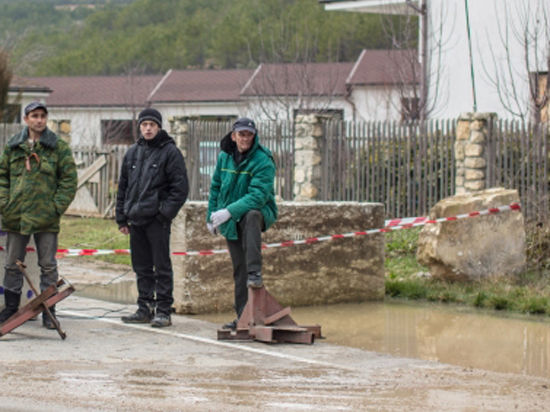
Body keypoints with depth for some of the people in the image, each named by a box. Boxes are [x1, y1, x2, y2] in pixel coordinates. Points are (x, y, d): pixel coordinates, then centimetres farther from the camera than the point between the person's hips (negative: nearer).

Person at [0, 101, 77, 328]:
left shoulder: (59, 147, 0)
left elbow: (69, 180, -1)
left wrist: (57, 207, -9)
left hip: (46, 217, -3)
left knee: (48, 265, 2)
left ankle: (48, 311, 8)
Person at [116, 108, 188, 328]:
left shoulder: (170, 152, -4)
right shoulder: (132, 152, 14)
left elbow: (180, 187, -7)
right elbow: (123, 186, 19)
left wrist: (166, 212, -15)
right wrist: (122, 217, 13)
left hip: (157, 220, -6)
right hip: (135, 219, 6)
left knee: (162, 266, -4)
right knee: (142, 267, 11)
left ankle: (163, 311, -1)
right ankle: (145, 308, 18)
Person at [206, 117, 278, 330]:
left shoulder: (263, 161, -16)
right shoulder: (224, 157, 4)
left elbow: (259, 195, -26)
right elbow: (216, 187, 17)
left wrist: (229, 211, -34)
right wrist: (212, 215, 13)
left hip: (259, 211, -5)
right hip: (231, 223, 5)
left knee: (251, 215, -41)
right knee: (239, 270, 5)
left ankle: (255, 273, -42)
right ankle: (243, 316, 12)